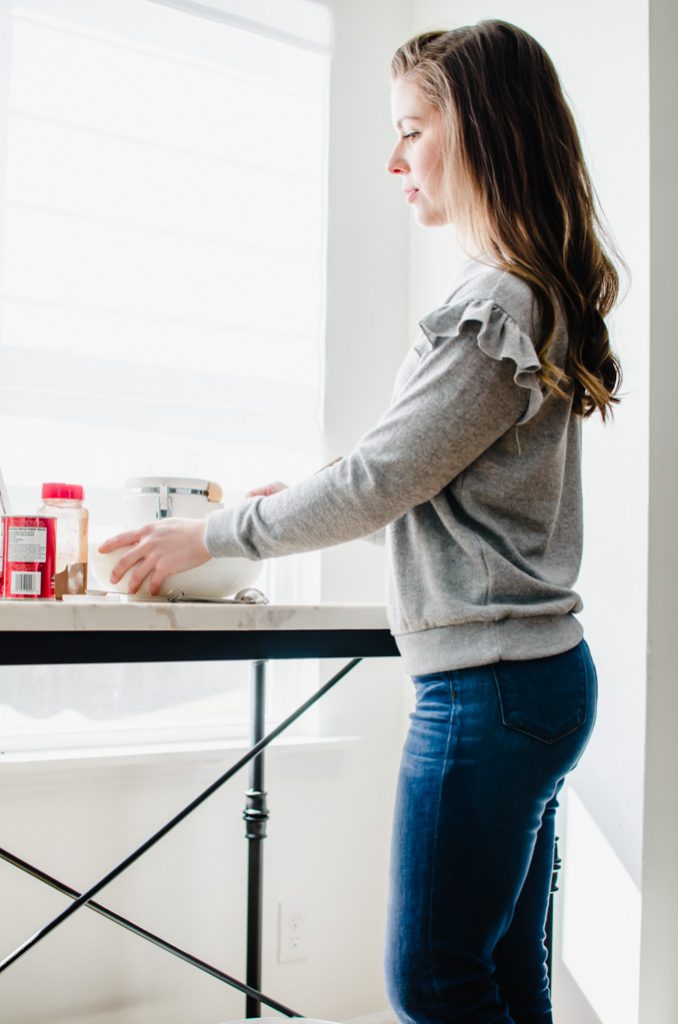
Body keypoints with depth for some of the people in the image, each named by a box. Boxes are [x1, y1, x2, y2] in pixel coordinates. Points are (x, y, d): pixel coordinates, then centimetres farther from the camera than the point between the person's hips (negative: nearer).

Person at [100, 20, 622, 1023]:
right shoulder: (535, 297, 14)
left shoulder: (495, 309, -16)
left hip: (487, 687, -10)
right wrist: (307, 493, 16)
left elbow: (376, 484, -15)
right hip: (537, 669, 10)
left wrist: (208, 536, -4)